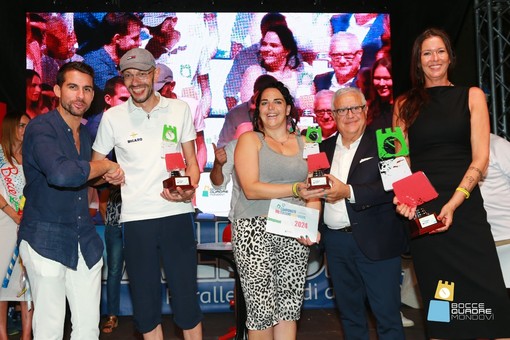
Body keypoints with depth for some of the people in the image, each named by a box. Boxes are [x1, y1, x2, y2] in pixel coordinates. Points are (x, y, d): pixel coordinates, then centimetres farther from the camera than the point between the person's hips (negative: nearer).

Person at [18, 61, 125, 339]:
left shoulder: (85, 134, 13)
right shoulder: (40, 128, -12)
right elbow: (62, 173, -32)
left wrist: (106, 177, 12)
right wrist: (106, 166, -18)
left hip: (85, 241, 7)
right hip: (46, 241, -7)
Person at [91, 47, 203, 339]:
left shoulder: (180, 109, 6)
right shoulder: (113, 117, 4)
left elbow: (191, 161, 10)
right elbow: (95, 165, 13)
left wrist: (189, 190, -9)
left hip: (177, 214, 0)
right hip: (136, 219, 0)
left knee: (186, 299, 4)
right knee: (145, 304, 9)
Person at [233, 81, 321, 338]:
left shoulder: (303, 143, 15)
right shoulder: (250, 140, 5)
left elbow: (314, 193, 8)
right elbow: (251, 189, -9)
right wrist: (297, 189, -15)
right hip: (255, 231, -3)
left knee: (289, 307, 4)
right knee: (262, 310, -3)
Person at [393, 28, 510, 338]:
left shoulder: (471, 96, 8)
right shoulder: (405, 105, 12)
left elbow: (480, 158, -1)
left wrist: (454, 202, -15)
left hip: (466, 207, -1)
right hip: (421, 211, 1)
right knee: (437, 301, 6)